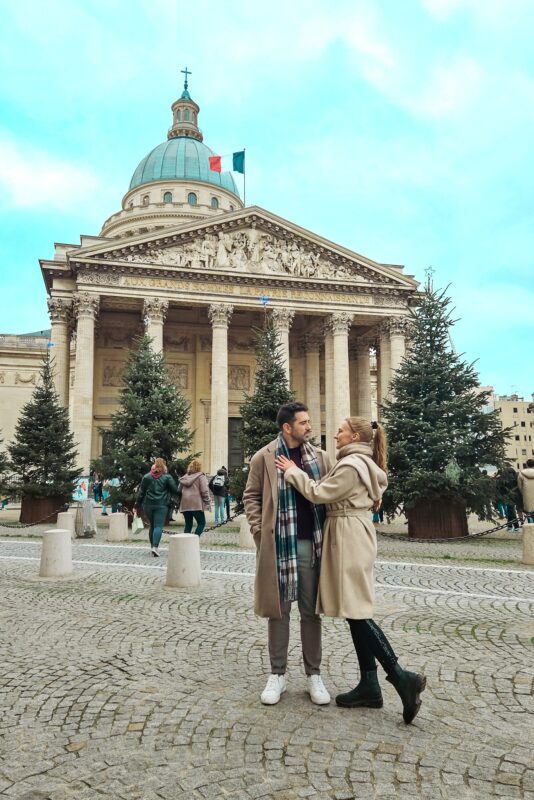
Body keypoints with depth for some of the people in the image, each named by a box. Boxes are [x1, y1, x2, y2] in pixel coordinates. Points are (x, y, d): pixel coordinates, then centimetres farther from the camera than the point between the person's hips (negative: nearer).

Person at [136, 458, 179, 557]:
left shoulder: (147, 476, 3)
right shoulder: (167, 477, -4)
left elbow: (141, 491, 4)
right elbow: (174, 489, -5)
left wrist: (138, 503, 10)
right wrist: (169, 496, 16)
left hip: (148, 504, 3)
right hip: (161, 505, -3)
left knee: (152, 525, 17)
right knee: (159, 526, -6)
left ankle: (153, 546, 21)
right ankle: (155, 546, -21)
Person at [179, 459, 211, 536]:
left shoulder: (185, 477, 13)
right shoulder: (201, 476, -5)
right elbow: (204, 491, -10)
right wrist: (208, 503, -3)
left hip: (185, 504, 6)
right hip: (196, 504, -6)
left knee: (188, 524, 13)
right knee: (201, 523, 3)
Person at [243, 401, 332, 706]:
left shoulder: (321, 457, 6)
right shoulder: (264, 457, -1)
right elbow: (251, 496, 4)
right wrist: (260, 530, -5)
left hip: (311, 544, 2)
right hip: (278, 545, -2)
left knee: (311, 611, 10)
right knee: (279, 610, 9)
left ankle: (314, 674, 23)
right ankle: (278, 674, 23)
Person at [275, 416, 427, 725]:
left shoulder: (352, 465, -15)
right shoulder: (360, 463, 18)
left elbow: (319, 493, -15)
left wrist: (293, 471, -5)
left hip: (350, 539, -10)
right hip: (351, 537, 10)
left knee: (356, 611, -8)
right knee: (356, 612, 10)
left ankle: (401, 677, -5)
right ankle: (369, 685, 15)